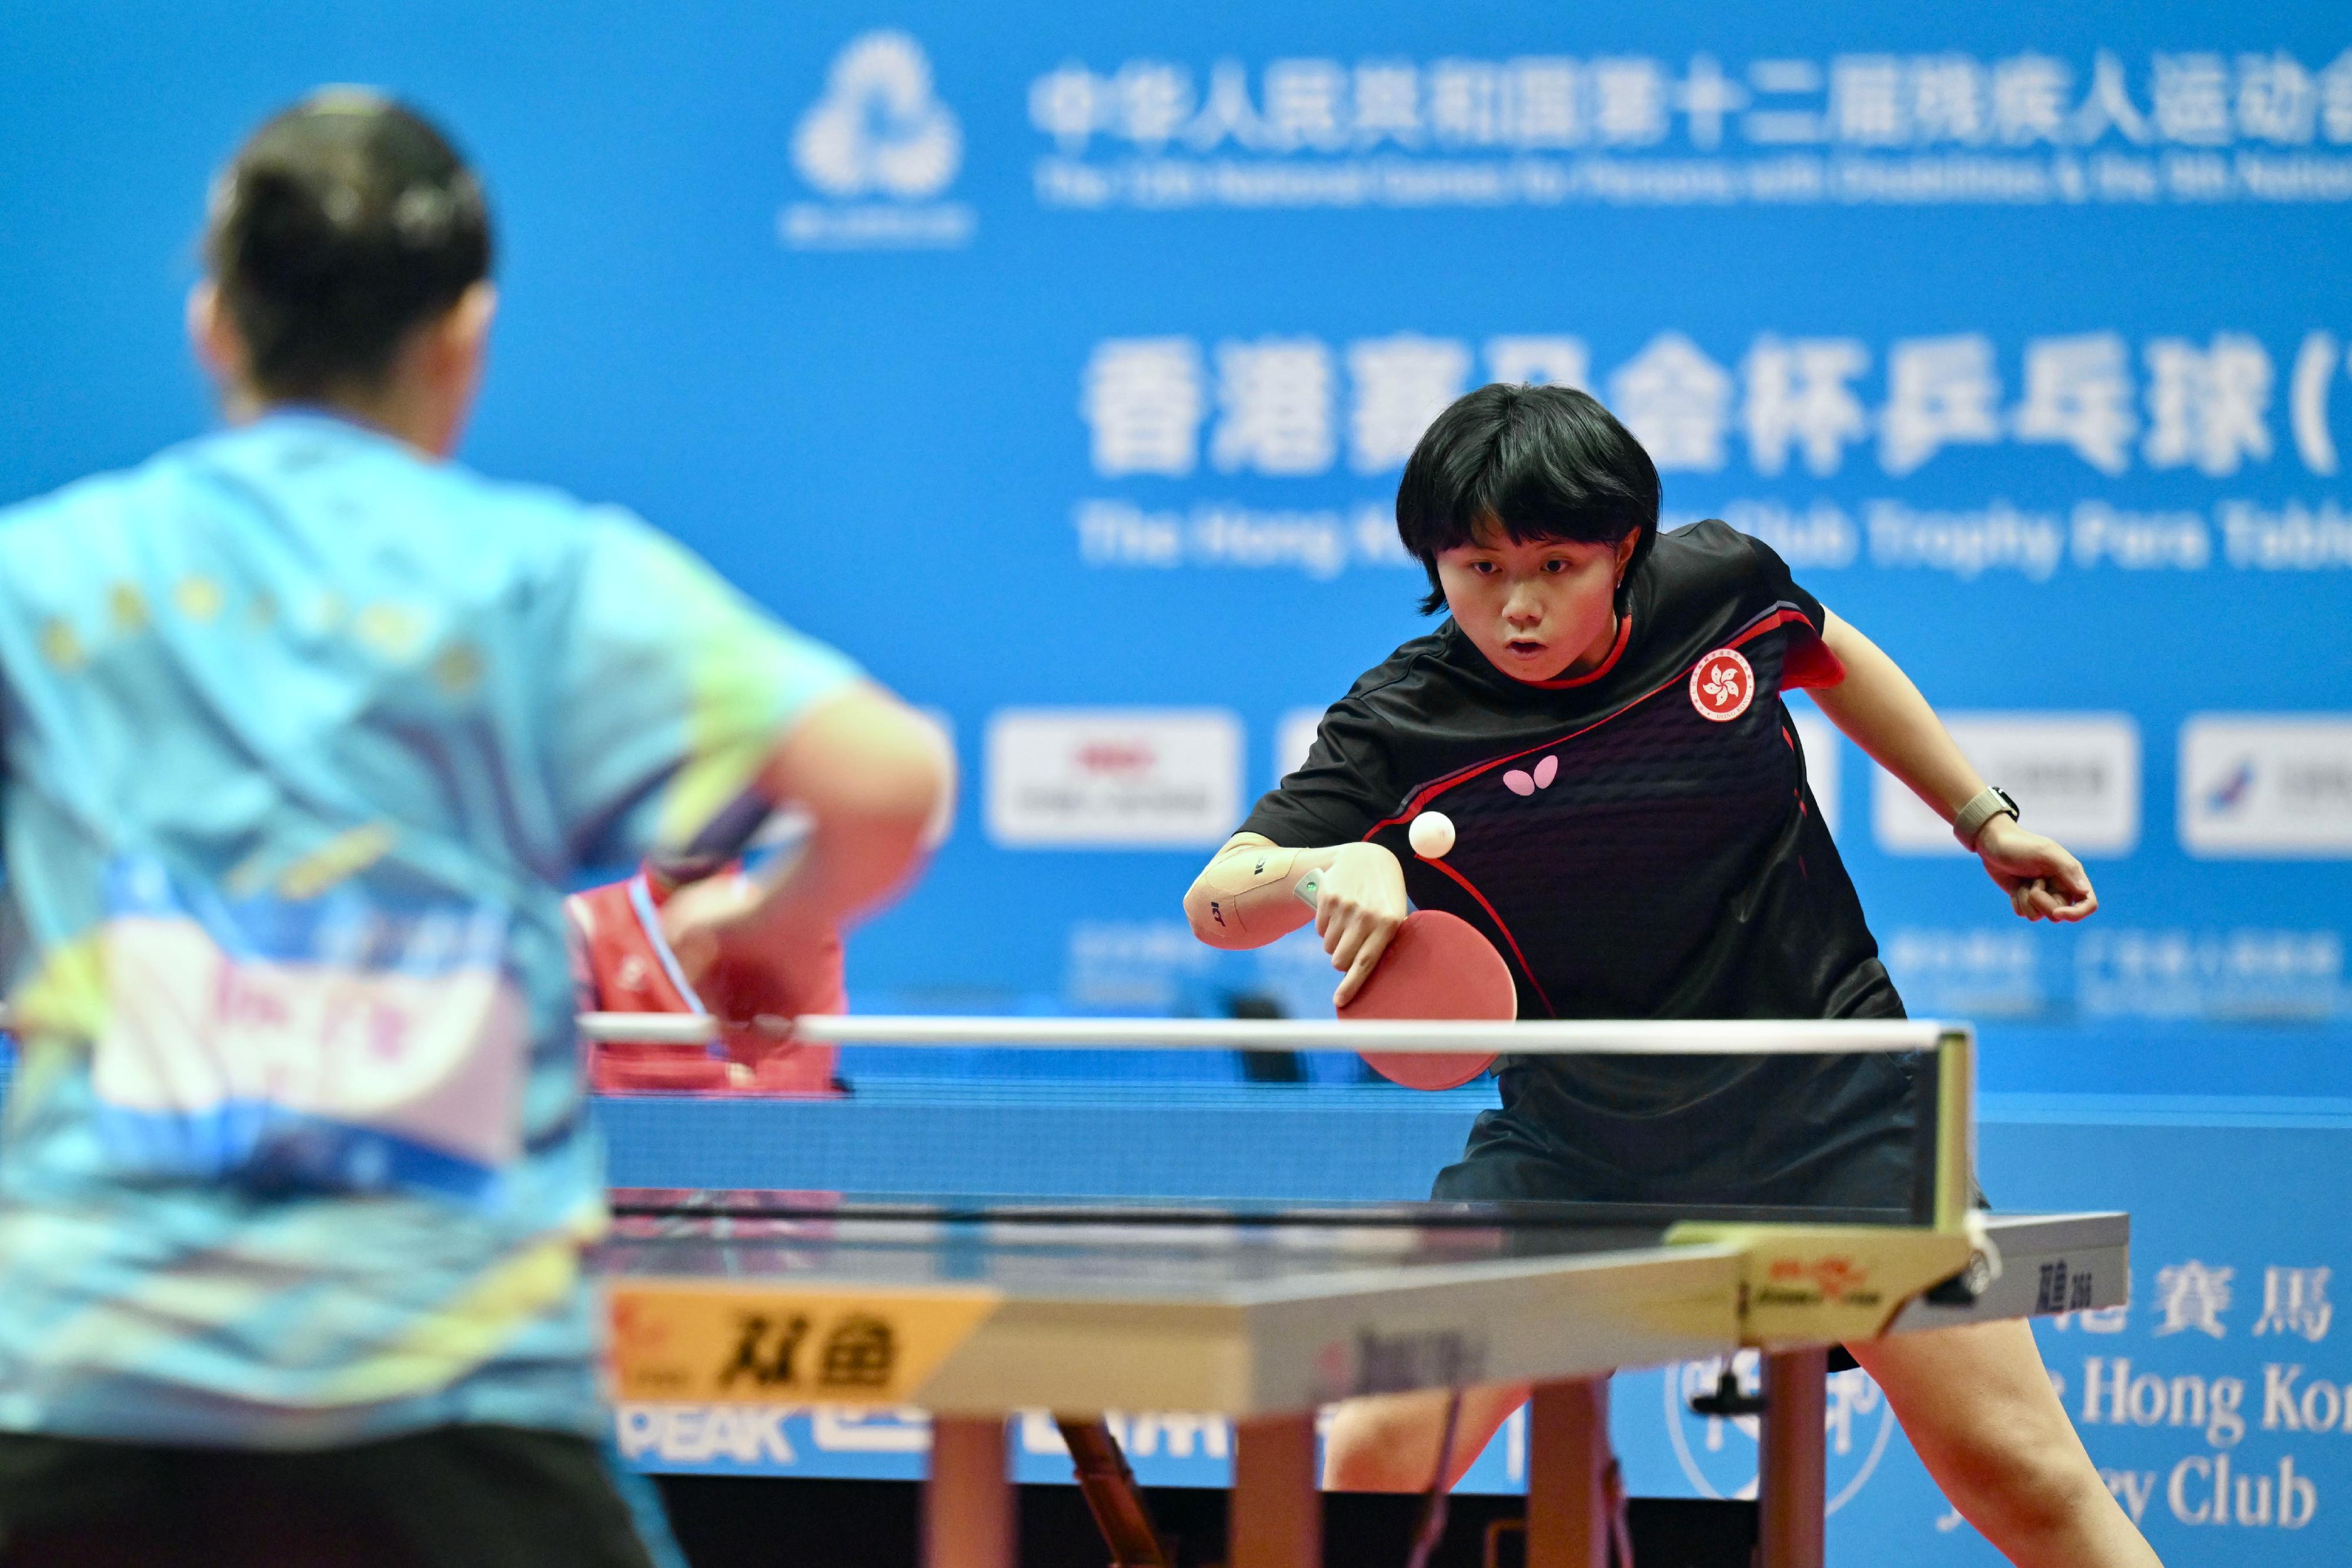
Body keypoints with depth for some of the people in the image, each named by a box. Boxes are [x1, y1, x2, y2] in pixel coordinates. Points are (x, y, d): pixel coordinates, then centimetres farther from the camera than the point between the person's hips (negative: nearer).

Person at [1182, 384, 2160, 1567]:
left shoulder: (1720, 584, -7)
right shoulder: (1403, 730, -15)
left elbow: (1831, 655, 16)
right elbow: (1214, 902, -20)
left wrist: (1982, 818, 18)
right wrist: (1332, 869, -41)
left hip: (1829, 1102, 1)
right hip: (1576, 1140, -1)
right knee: (1377, 1458, -14)